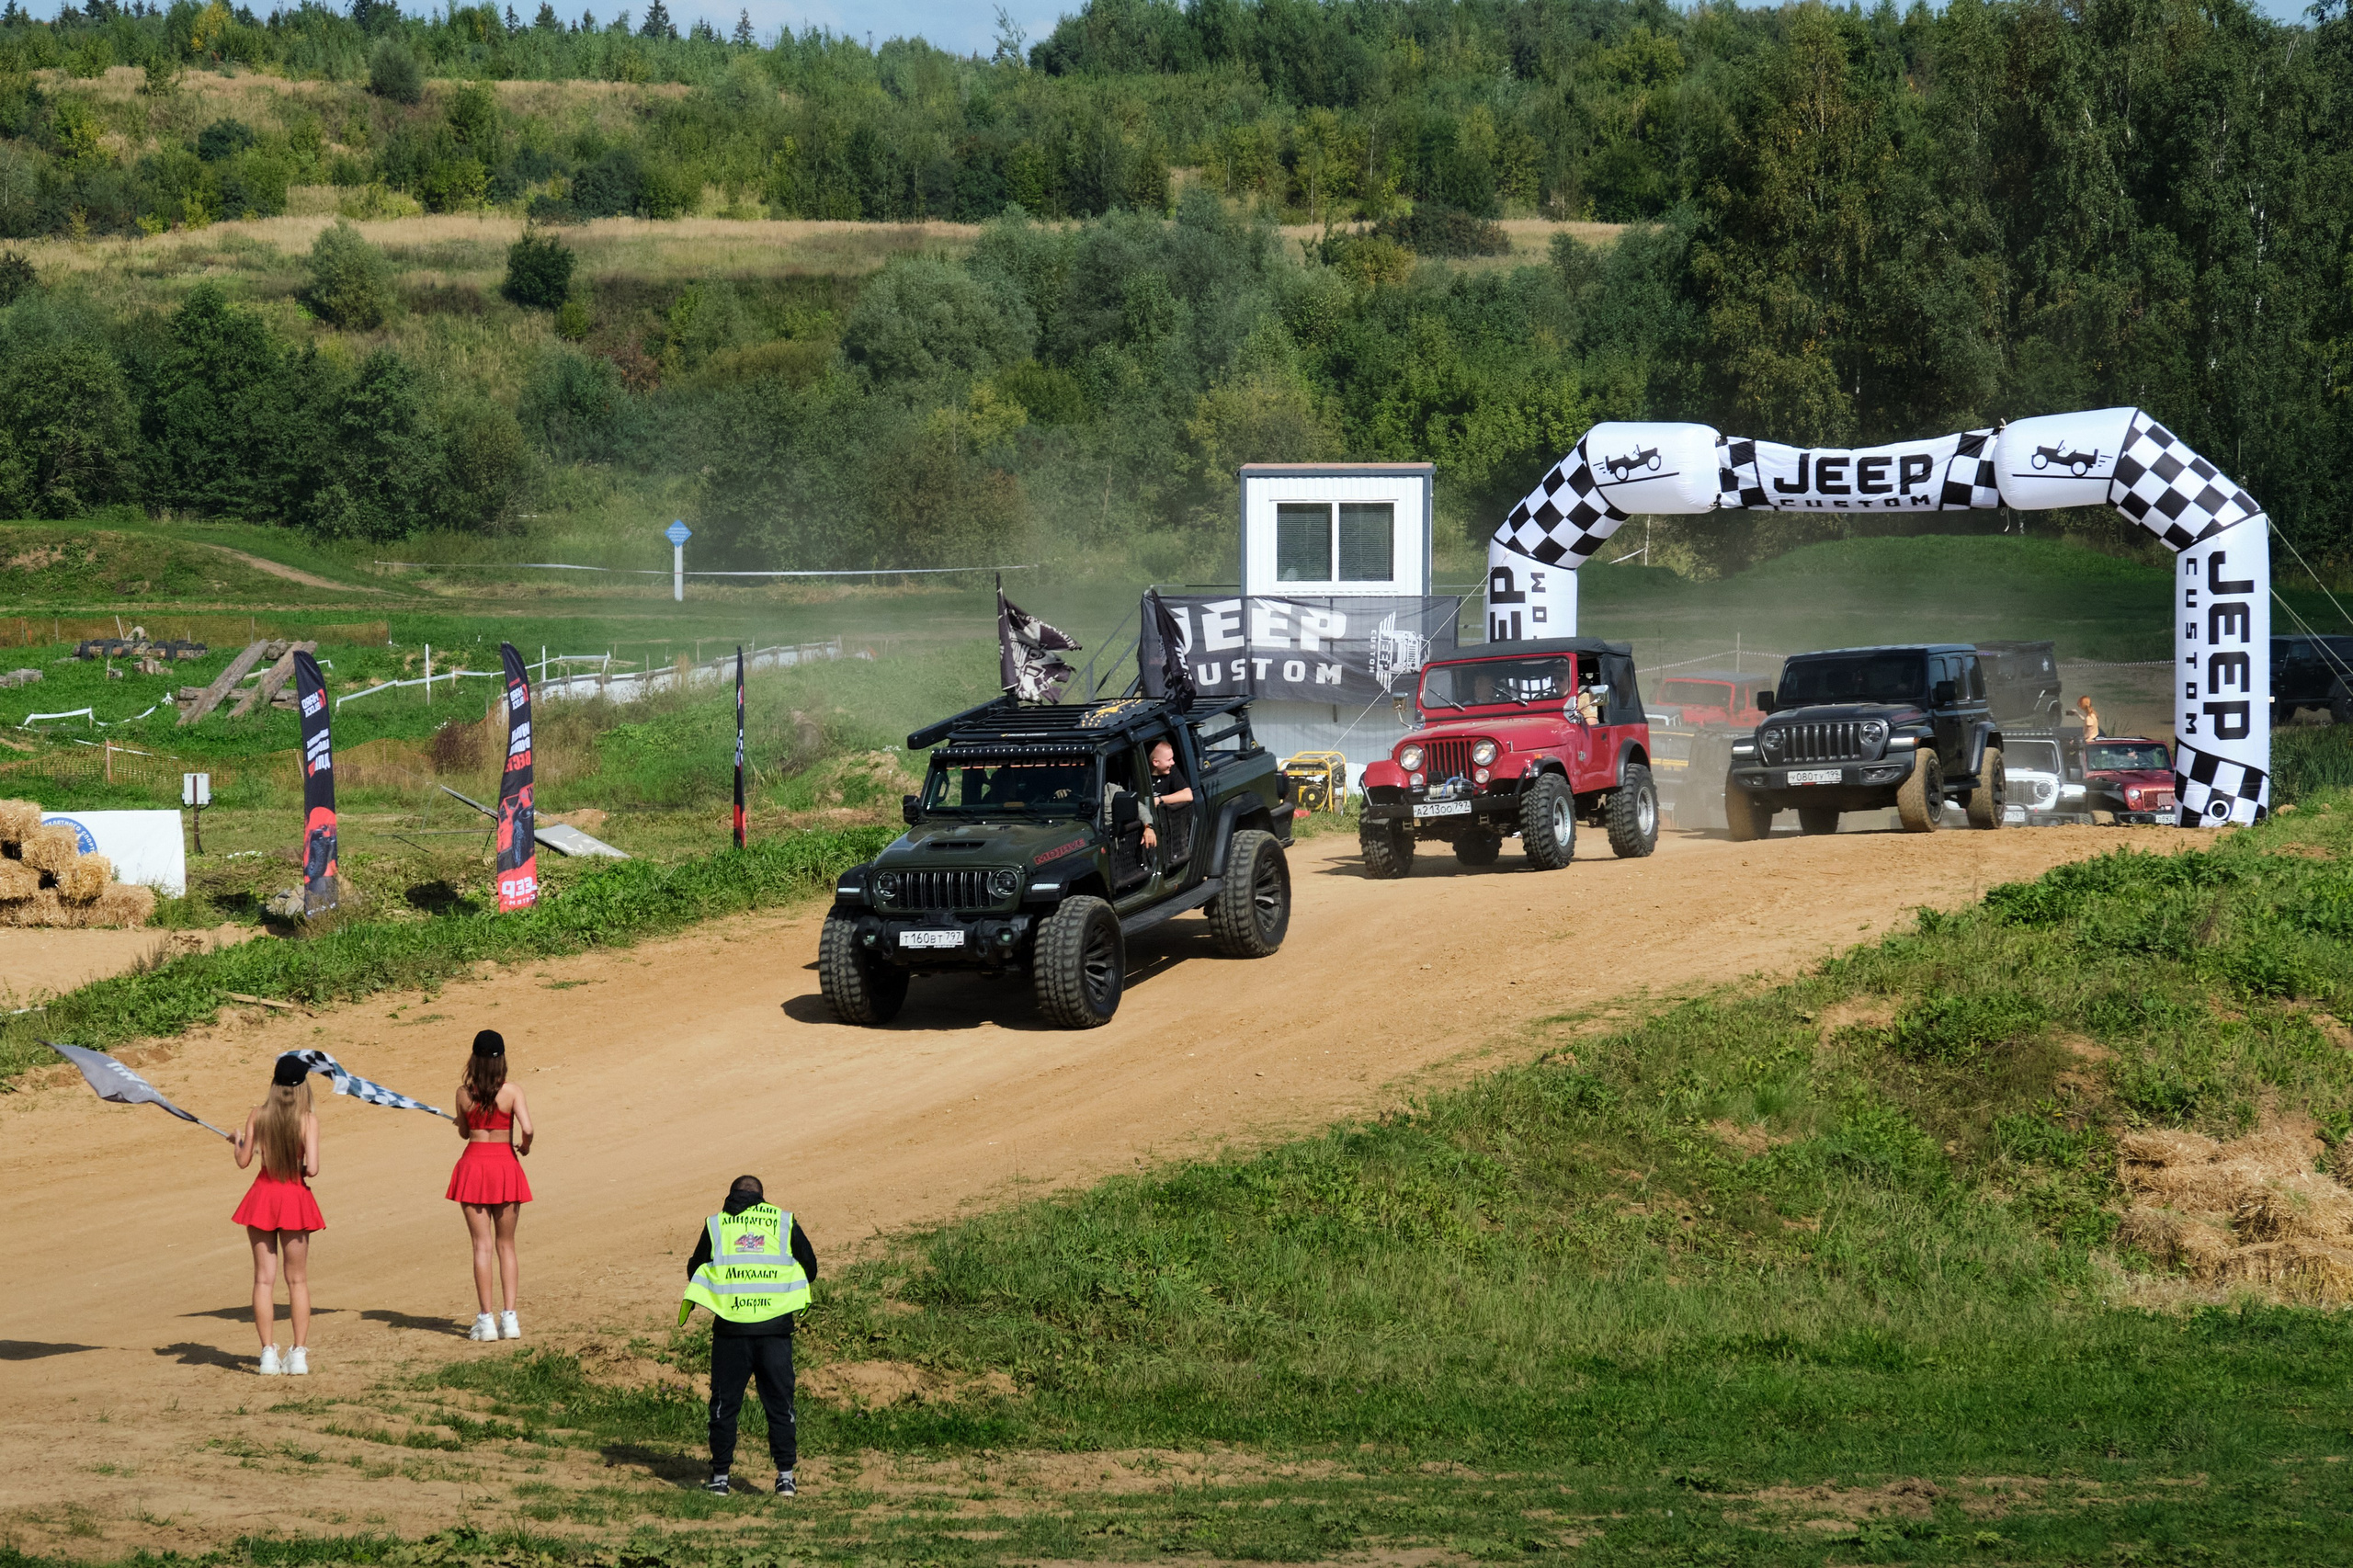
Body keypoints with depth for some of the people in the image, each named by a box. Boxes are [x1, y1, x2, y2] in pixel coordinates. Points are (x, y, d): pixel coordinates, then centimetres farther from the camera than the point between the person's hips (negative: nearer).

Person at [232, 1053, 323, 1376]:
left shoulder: (257, 1115, -6)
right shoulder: (307, 1120, -12)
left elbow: (243, 1161, -1)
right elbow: (312, 1168, -18)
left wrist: (236, 1142, 20)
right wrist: (300, 1169, 5)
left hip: (263, 1195, 1)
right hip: (295, 1197, -1)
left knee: (264, 1278, 7)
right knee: (297, 1280, 10)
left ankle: (269, 1353, 4)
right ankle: (299, 1354, 8)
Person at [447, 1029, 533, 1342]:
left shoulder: (464, 1093, -3)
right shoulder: (511, 1091, -8)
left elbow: (463, 1132, 8)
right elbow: (527, 1128, -17)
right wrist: (524, 1146, 3)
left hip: (473, 1164, 0)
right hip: (505, 1164, 0)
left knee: (482, 1245, 2)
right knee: (505, 1245, 11)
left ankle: (486, 1319, -1)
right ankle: (509, 1318, 5)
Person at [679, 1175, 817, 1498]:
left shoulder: (716, 1224, 7)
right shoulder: (784, 1222, 8)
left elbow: (695, 1272, 14)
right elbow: (810, 1269, 14)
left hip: (730, 1328, 0)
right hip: (776, 1326, 0)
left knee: (724, 1403, 9)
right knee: (780, 1403, 7)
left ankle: (720, 1476, 9)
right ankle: (785, 1474, 2)